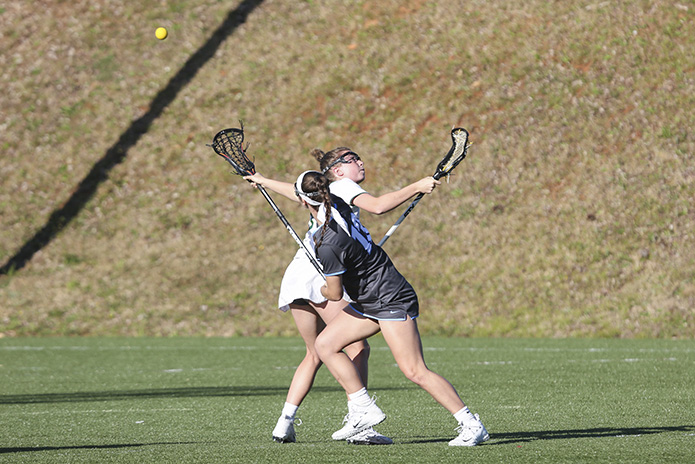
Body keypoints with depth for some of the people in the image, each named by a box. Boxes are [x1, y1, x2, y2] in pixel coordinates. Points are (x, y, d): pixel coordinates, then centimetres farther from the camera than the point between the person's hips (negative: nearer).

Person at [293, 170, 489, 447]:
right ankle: (363, 409, 5)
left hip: (392, 300, -10)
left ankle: (471, 426, -7)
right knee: (325, 345, 5)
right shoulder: (335, 204, -4)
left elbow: (335, 294, -17)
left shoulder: (328, 245, -27)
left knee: (414, 371, -12)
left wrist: (321, 290, 8)